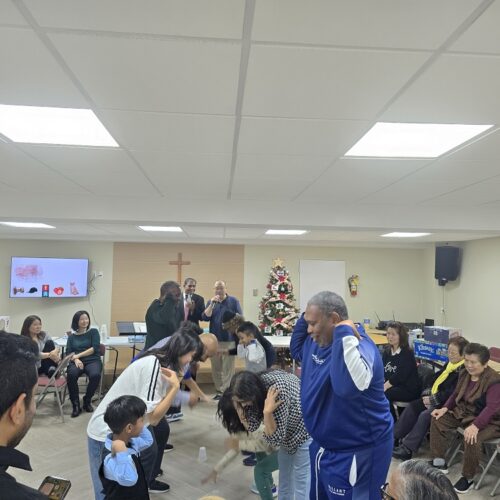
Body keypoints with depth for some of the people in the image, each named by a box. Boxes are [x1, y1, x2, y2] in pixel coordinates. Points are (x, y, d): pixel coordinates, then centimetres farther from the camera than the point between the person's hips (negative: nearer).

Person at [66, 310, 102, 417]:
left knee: (95, 375, -35)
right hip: (76, 362, 2)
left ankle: (87, 400, -8)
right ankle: (76, 405, -18)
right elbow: (68, 352, 6)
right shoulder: (72, 336, 17)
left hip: (92, 360, -1)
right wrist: (76, 359, -16)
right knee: (71, 374, -34)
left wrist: (78, 355, -8)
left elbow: (94, 348, -2)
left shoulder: (93, 332, 10)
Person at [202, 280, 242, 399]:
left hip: (230, 340, -4)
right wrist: (212, 304, -13)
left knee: (228, 368, -2)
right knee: (216, 368, 11)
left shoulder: (233, 301, -1)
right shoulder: (211, 302, 10)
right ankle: (219, 391, 22)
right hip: (214, 340, 4)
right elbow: (205, 318, -3)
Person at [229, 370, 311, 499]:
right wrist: (237, 404, -24)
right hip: (289, 432, 8)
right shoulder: (257, 389, -15)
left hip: (306, 432, -8)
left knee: (301, 484, 0)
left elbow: (275, 439, -29)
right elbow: (251, 425, -14)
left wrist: (267, 412, -43)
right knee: (285, 477, 21)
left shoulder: (277, 392, -37)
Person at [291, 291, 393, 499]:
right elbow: (296, 350, 21)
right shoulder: (317, 341, -1)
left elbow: (349, 386, -48)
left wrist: (344, 334, -41)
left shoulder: (359, 346, -29)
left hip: (356, 452, -9)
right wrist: (303, 319, 5)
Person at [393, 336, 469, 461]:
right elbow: (436, 379, 15)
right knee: (412, 406, -2)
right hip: (434, 397, 9)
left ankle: (407, 448, -18)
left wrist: (432, 399, -18)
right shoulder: (450, 364, 9)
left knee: (425, 415, -25)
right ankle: (394, 435, 3)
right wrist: (427, 394, 0)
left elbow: (452, 393, -23)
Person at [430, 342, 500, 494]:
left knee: (472, 438, -35)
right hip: (464, 413, 8)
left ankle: (468, 478, -11)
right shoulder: (465, 374, 0)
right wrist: (445, 408, -4)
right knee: (437, 420, -2)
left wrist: (475, 425, -44)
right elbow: (456, 394, 13)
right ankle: (439, 462, 7)